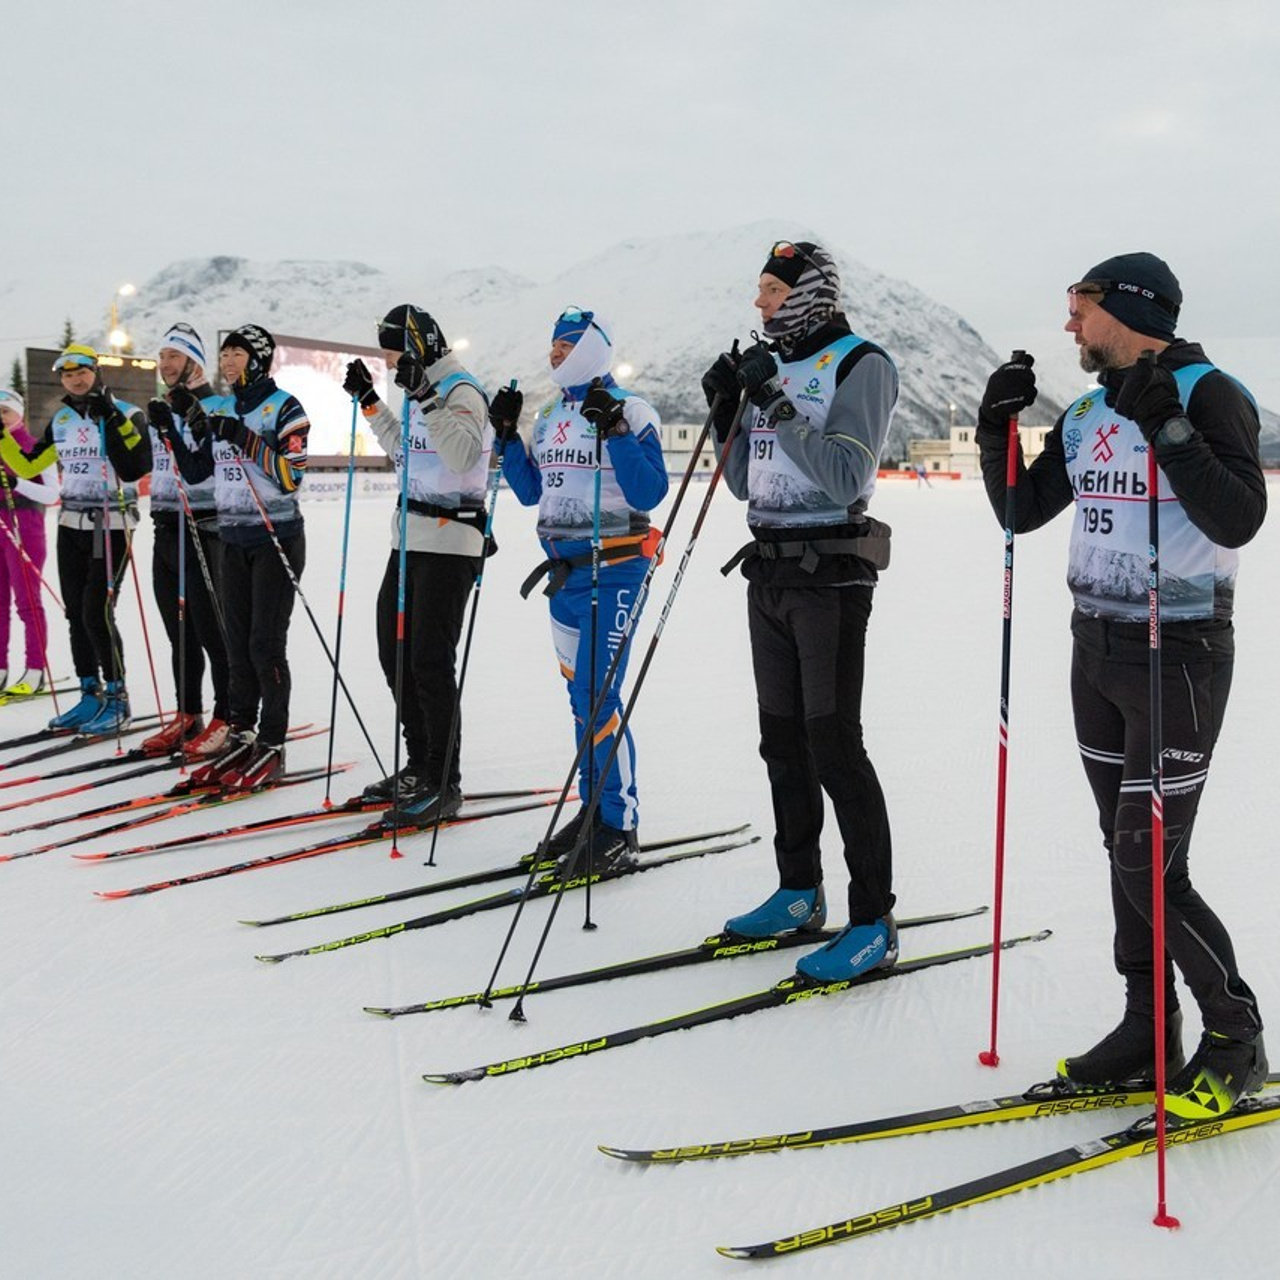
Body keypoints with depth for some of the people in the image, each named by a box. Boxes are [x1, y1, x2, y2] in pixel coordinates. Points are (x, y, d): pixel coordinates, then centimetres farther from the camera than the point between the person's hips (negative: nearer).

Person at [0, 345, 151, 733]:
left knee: (97, 613, -11)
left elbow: (134, 469, -21)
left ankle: (117, 701, 0)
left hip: (112, 526, -6)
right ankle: (91, 695, 18)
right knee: (76, 613, 7)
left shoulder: (127, 414, -7)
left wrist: (113, 420, -24)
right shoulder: (62, 421, 11)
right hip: (71, 525, 6)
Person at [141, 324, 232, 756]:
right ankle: (188, 716, 21)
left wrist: (171, 432, -28)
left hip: (200, 532, -8)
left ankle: (225, 720, 3)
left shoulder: (213, 407, -7)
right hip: (165, 532, 8)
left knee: (211, 631, -4)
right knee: (179, 633, 12)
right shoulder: (163, 410, 17)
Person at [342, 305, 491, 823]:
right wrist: (369, 402, 25)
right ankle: (419, 766, 25)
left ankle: (444, 783, 1)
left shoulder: (461, 390, -12)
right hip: (410, 539, 10)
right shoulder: (426, 389, 16)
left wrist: (425, 398, -30)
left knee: (430, 662, -9)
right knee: (395, 654, 13)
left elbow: (463, 455, -28)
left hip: (449, 542, -10)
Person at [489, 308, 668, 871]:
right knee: (582, 695, 13)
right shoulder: (550, 416, 14)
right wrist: (507, 435, 8)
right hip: (563, 568, 8)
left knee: (598, 696, -11)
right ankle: (594, 809, 23)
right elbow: (531, 492, 18)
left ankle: (620, 825, -2)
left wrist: (615, 431, -24)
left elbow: (649, 494, -18)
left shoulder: (628, 411, -9)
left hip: (612, 570, -8)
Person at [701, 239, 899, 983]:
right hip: (770, 572, 8)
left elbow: (849, 478, -21)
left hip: (830, 577, -8)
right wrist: (726, 414, 2)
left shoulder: (860, 365, -9)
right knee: (783, 742, 13)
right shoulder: (771, 366, 14)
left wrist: (779, 407, -23)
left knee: (834, 747, -8)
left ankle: (875, 924, 0)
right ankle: (800, 894, 26)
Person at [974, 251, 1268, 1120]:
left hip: (1179, 656, -7)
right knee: (1124, 849, 11)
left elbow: (1239, 519, -23)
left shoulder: (1207, 394, -11)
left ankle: (1236, 1038, 14)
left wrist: (1165, 426, -30)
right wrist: (998, 426, 1)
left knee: (1151, 867, -6)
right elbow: (1022, 512, 12)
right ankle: (1149, 1032, 23)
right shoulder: (1087, 413, 11)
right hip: (1096, 650, 7)